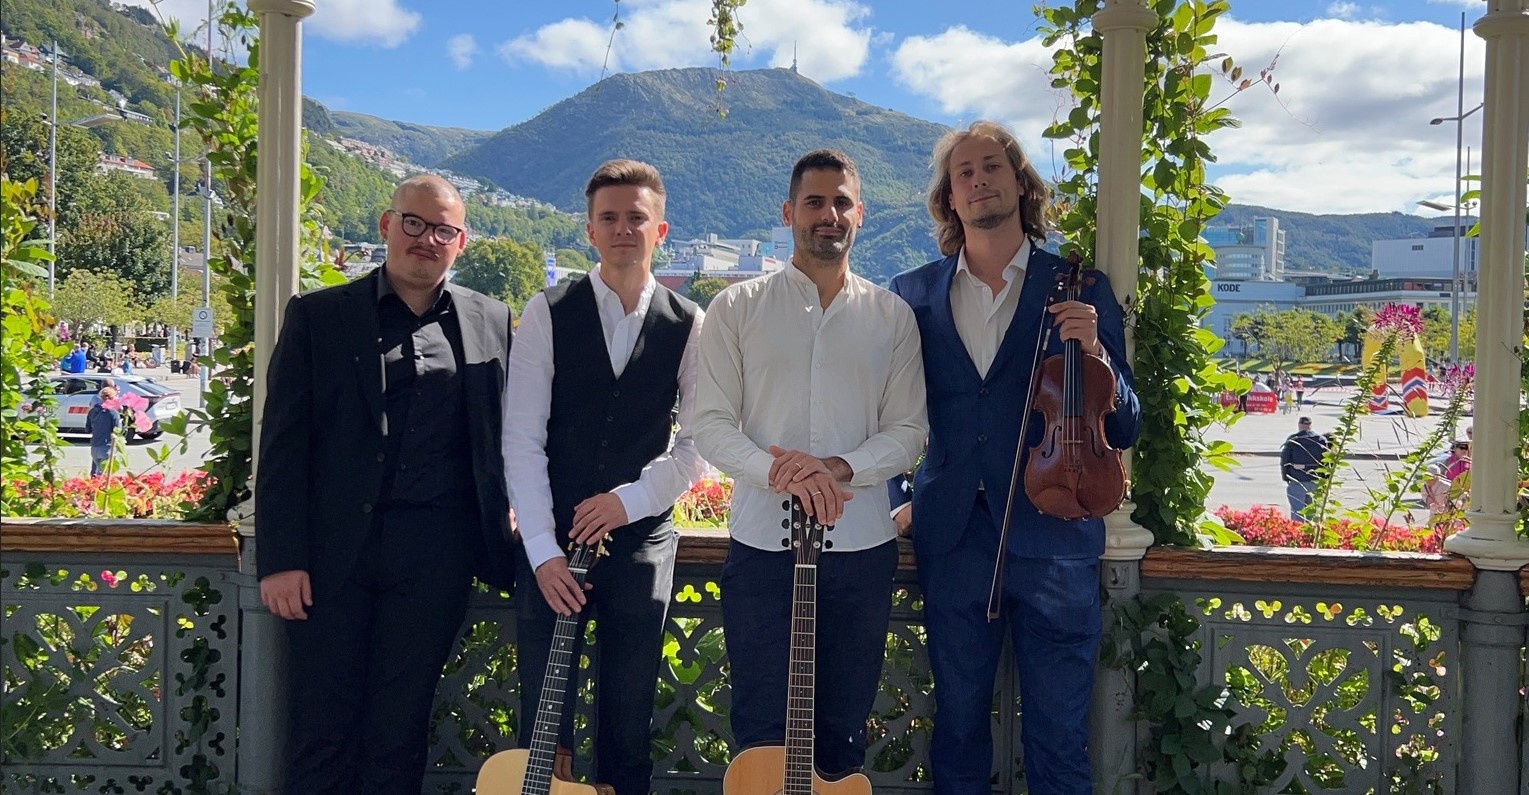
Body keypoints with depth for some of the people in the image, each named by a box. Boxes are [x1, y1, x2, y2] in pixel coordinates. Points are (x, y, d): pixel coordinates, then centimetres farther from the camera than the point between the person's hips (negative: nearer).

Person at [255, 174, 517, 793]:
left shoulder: (490, 322, 9)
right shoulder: (317, 316, 4)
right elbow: (283, 444, -1)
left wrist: (504, 507, 1)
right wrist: (279, 558, -6)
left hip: (436, 553, 1)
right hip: (333, 549, -1)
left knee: (400, 726, 9)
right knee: (322, 725, 5)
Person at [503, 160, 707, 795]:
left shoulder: (687, 325, 3)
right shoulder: (549, 312, -1)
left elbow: (699, 439, 3)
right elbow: (522, 437, -5)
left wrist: (632, 499, -10)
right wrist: (543, 549, -10)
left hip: (643, 537, 1)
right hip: (551, 542, -1)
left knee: (629, 717, 8)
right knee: (543, 716, 4)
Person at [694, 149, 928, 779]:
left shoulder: (892, 317, 6)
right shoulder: (737, 308, 2)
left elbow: (909, 431, 2)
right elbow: (709, 424, -3)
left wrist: (839, 468, -16)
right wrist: (779, 472, -20)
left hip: (862, 545, 2)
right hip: (762, 543, -1)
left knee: (843, 731, 13)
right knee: (762, 732, 6)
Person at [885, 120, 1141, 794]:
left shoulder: (1080, 289, 3)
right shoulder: (914, 296, 7)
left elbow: (1123, 429, 1)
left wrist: (1093, 351, -15)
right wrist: (895, 501, 6)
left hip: (1053, 542, -1)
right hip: (952, 542, 2)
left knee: (1060, 740, 5)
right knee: (957, 732, 13)